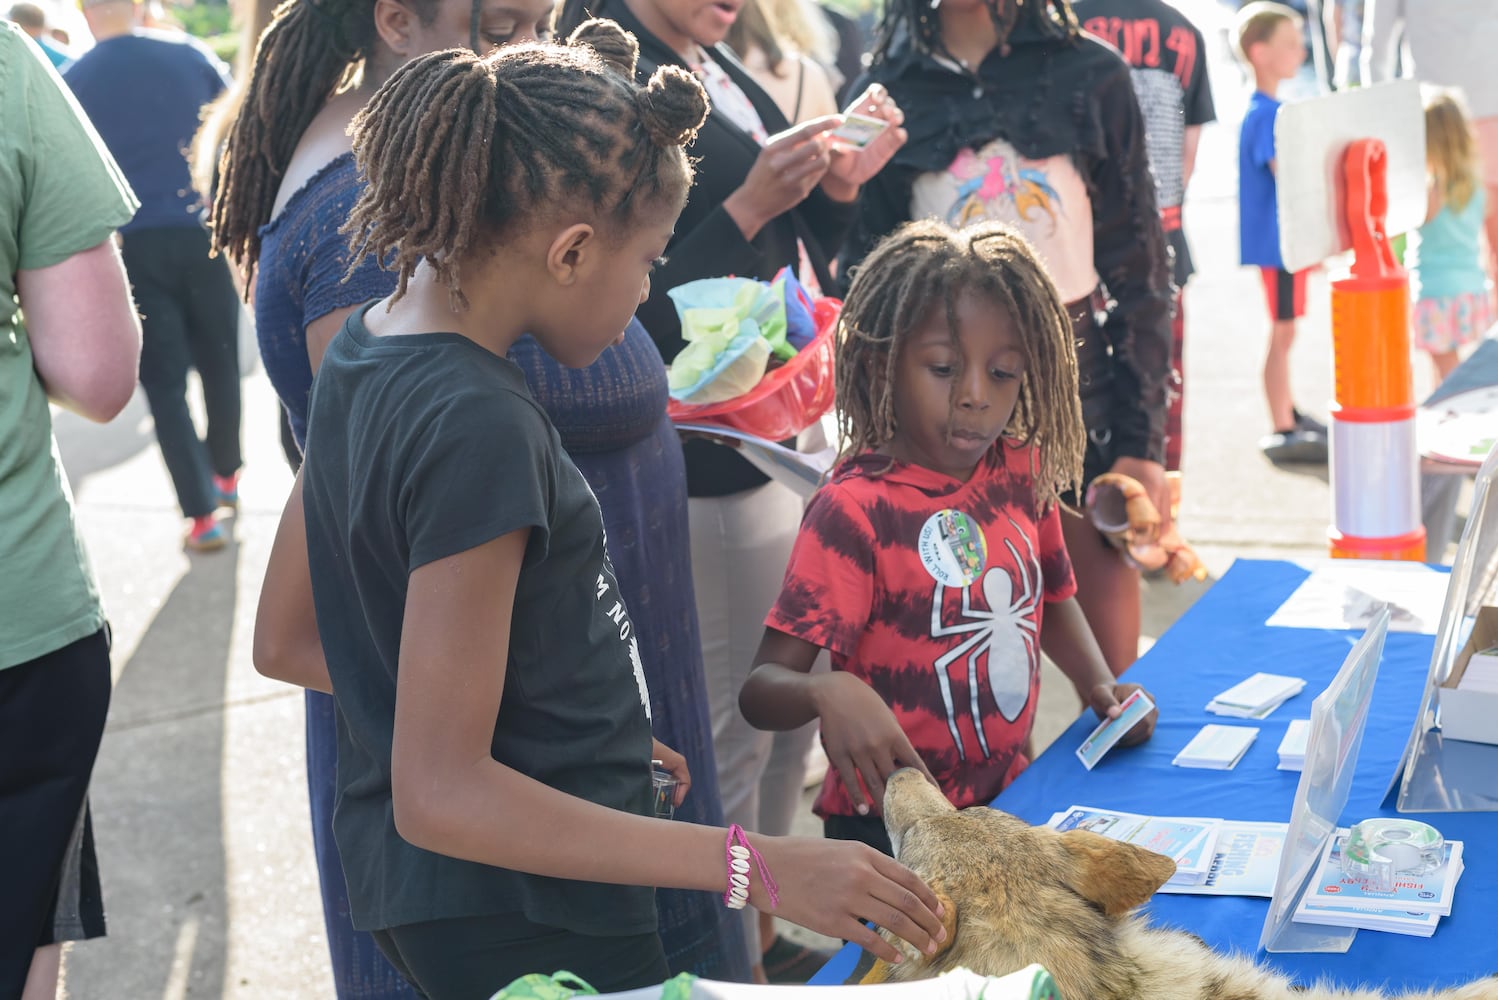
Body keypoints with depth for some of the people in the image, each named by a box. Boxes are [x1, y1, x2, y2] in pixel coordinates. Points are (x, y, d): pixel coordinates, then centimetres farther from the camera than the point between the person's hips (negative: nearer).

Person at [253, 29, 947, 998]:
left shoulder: (366, 352, 2)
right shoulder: (475, 426, -25)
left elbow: (286, 641, 11)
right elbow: (439, 793, -27)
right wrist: (756, 868, -29)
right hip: (529, 919, -9)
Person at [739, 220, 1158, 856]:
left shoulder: (1022, 472, 0)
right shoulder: (856, 510, -20)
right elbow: (762, 687, -24)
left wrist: (1099, 686, 4)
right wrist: (829, 692, -45)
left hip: (1008, 802, 6)